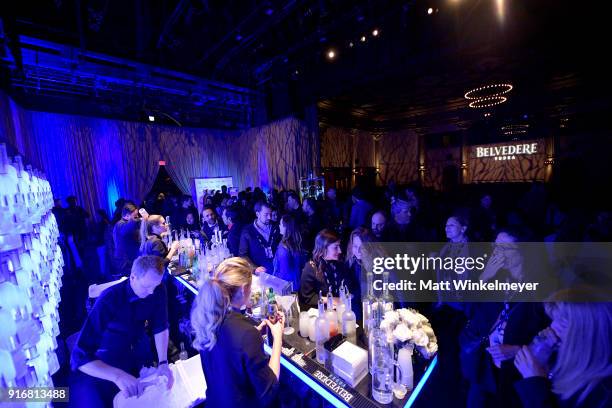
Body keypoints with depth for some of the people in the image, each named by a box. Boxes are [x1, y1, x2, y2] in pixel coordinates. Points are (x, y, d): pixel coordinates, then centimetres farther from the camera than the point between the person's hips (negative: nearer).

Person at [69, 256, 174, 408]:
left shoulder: (158, 291, -20)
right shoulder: (109, 300, -31)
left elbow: (160, 328, -10)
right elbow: (80, 356, -31)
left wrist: (163, 362, -23)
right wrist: (117, 376, -44)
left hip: (138, 351, 3)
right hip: (103, 362, -2)